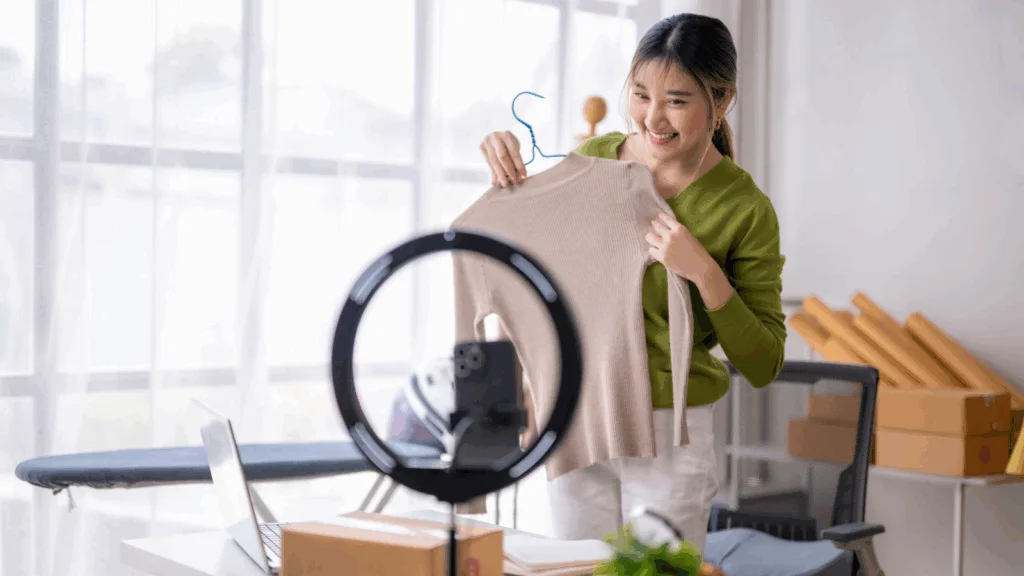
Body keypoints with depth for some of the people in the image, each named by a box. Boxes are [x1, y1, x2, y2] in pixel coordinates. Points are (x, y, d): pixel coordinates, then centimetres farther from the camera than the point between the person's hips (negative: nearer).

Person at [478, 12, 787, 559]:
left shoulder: (746, 210, -12)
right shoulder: (594, 157, -1)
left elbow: (763, 365, -10)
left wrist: (705, 274, -24)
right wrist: (506, 168, -3)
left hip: (668, 432, -3)